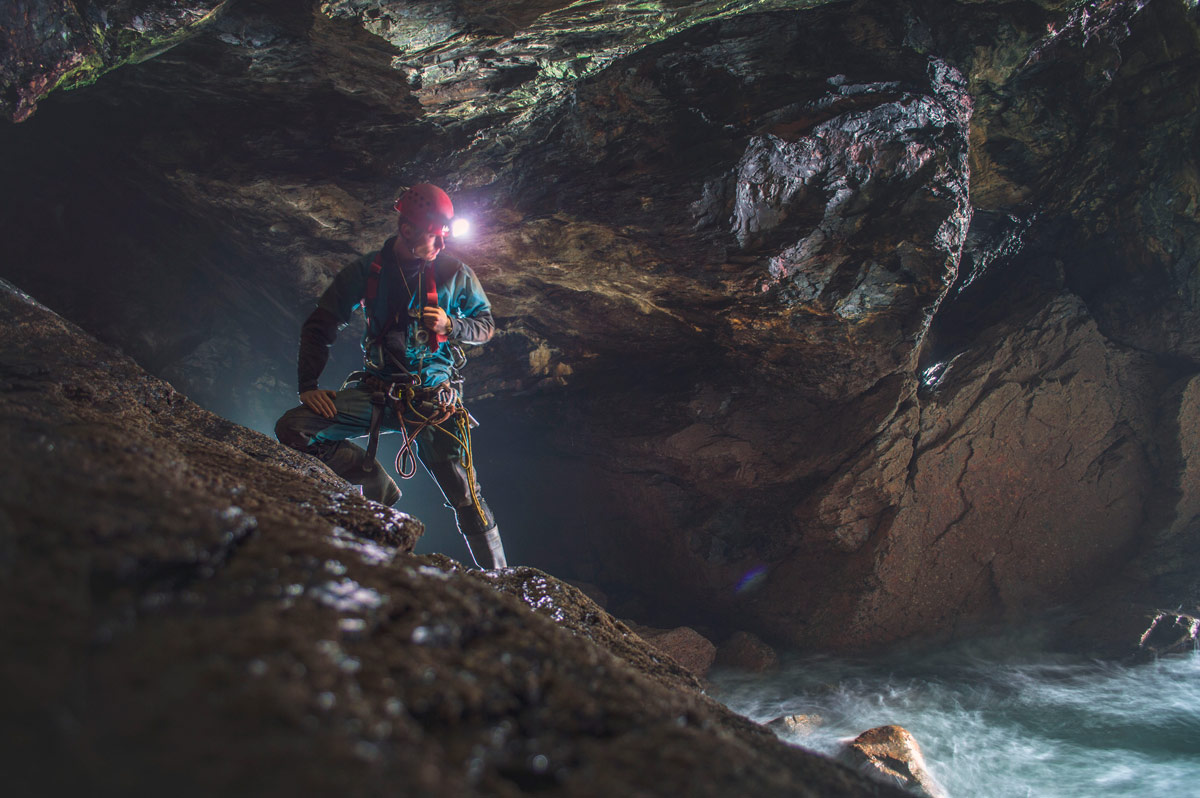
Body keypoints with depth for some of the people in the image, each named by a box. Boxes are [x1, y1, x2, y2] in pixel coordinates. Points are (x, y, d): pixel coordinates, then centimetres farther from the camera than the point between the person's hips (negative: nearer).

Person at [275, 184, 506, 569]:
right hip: (377, 391, 2)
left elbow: (486, 325, 9)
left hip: (434, 396, -2)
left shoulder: (456, 274, -2)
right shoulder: (367, 271, 0)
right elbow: (319, 326, 6)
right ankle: (378, 487, -2)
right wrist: (308, 386, -5)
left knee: (465, 494, -11)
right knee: (292, 428, -15)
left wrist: (451, 326, -13)